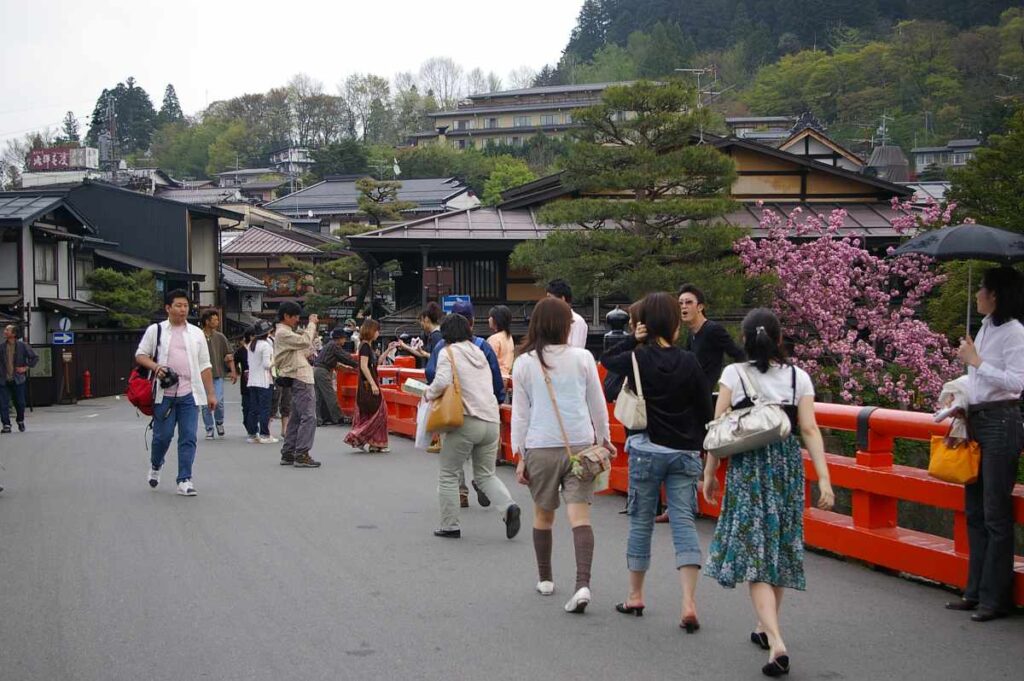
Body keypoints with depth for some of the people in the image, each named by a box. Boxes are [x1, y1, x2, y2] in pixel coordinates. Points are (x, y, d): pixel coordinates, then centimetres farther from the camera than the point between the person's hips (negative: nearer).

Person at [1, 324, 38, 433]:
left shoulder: (22, 346, -4)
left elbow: (35, 358, 2)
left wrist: (26, 367, -5)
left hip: (18, 380, -1)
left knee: (20, 403, 7)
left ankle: (20, 421, 32)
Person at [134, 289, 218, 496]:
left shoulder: (196, 333, 12)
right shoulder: (155, 330, 5)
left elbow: (205, 366, 12)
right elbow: (140, 355, 7)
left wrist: (211, 393, 7)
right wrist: (155, 367, -13)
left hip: (189, 394, 2)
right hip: (165, 393, -2)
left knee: (188, 437, -3)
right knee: (162, 435, 2)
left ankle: (184, 480, 2)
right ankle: (155, 465, 31)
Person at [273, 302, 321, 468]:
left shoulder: (286, 333, 22)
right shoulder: (283, 333, -11)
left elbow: (304, 352, 21)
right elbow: (304, 341, -23)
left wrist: (313, 331, 10)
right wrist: (311, 323, -10)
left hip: (298, 379, 11)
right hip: (300, 379, -11)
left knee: (296, 418, 13)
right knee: (308, 417, -14)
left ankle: (288, 454, 15)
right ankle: (301, 455, -16)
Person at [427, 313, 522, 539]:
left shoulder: (449, 352, -2)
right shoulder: (479, 352, 19)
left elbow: (442, 382, -17)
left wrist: (429, 395, 3)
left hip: (466, 421, -6)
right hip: (491, 421, 6)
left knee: (448, 474, 8)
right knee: (486, 475, 17)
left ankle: (449, 525, 9)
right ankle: (508, 507, -8)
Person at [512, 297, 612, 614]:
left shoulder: (524, 363, 0)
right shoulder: (582, 358, 0)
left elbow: (520, 412, 2)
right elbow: (597, 404, 7)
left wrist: (519, 454, 6)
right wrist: (604, 439, 21)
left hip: (540, 448, 1)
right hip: (580, 444, 0)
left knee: (543, 514, 17)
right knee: (580, 515, -5)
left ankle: (545, 578, 29)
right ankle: (583, 583, -19)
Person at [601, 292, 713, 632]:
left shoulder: (637, 359, -7)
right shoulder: (688, 362, -4)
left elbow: (606, 359, 15)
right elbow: (705, 409, 1)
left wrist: (632, 340, 4)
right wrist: (701, 446, 13)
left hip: (647, 451, -1)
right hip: (685, 453, 1)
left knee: (641, 522, 11)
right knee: (684, 522, -2)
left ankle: (635, 596, 22)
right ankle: (689, 604, -12)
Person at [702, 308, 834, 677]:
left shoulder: (734, 374, -4)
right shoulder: (799, 377, 2)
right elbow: (809, 430, -4)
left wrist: (710, 472, 5)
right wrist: (824, 479, -4)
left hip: (748, 469, -3)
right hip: (788, 467, 3)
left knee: (754, 550, -6)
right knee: (780, 546, 17)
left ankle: (776, 642, -22)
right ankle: (766, 627, 33)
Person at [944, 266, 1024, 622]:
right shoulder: (986, 328, 15)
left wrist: (976, 362, -16)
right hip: (977, 420, 9)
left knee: (995, 513, -5)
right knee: (974, 510, 11)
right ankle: (976, 591, 18)